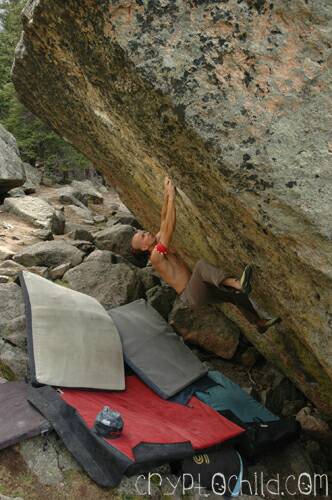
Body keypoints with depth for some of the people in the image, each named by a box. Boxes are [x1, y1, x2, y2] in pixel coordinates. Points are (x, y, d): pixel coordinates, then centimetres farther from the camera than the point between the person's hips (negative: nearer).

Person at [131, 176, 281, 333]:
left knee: (236, 293, 5)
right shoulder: (155, 256, -16)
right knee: (201, 264, -34)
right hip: (190, 296, -9)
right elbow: (169, 227, -25)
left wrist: (166, 193, 0)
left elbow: (164, 220, 8)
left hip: (199, 290, 9)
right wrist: (171, 196, -23)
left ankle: (260, 323, 20)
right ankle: (238, 283, -54)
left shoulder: (157, 242, 10)